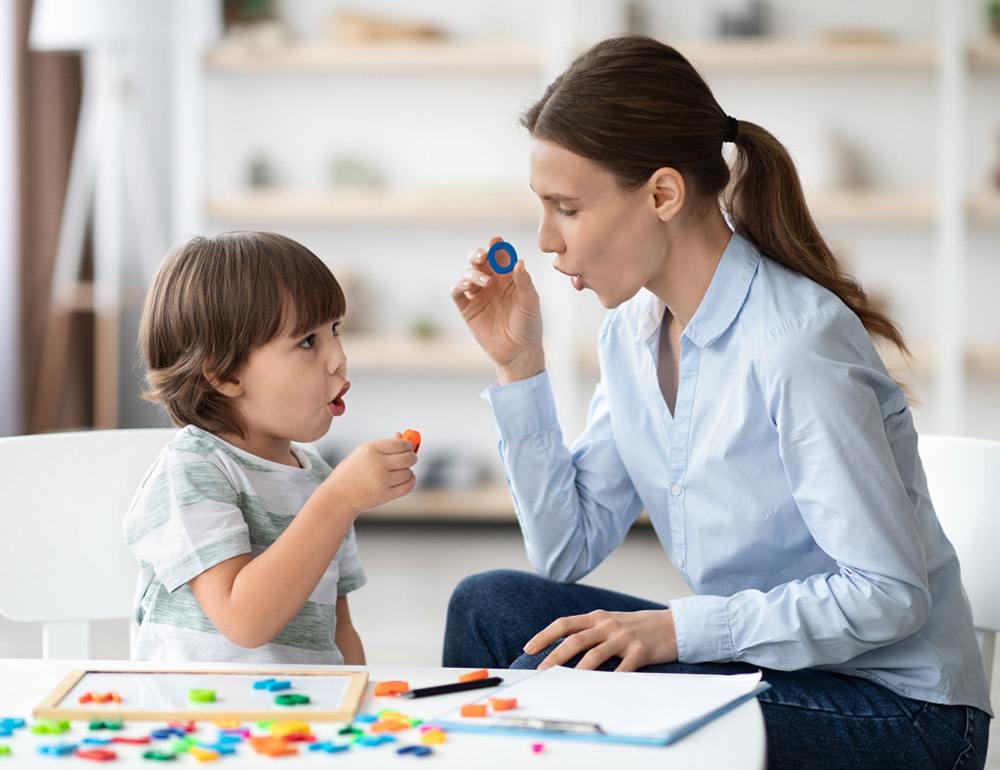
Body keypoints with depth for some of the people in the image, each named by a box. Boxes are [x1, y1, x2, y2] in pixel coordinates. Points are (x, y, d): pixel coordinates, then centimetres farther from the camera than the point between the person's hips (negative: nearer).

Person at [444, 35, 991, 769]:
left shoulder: (795, 343, -23)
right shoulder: (632, 330, 4)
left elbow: (889, 595, -23)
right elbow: (567, 552, 4)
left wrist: (680, 628, -27)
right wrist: (520, 365, -1)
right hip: (758, 664, 8)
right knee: (492, 606, -7)